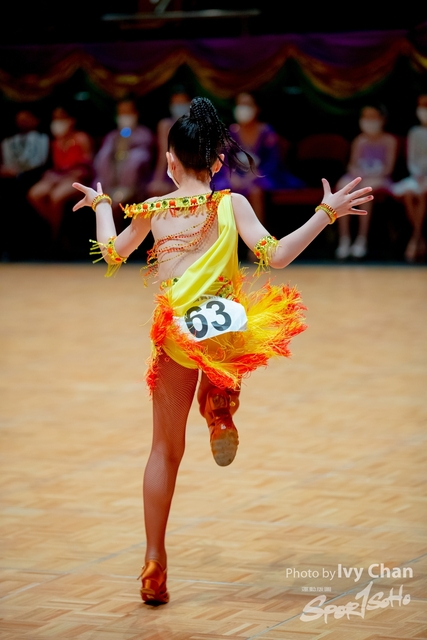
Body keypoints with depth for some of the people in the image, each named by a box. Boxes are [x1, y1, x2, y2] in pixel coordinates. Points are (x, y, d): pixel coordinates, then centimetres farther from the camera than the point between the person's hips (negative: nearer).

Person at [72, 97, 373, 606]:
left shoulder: (152, 211, 6)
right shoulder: (230, 204, -3)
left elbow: (112, 254, 23)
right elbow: (276, 256, -13)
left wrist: (100, 204, 39)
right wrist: (326, 213, -8)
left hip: (173, 337, 2)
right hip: (225, 333, -2)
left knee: (165, 449, 15)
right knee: (276, 309, 34)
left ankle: (154, 566, 12)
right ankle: (220, 398, 9)